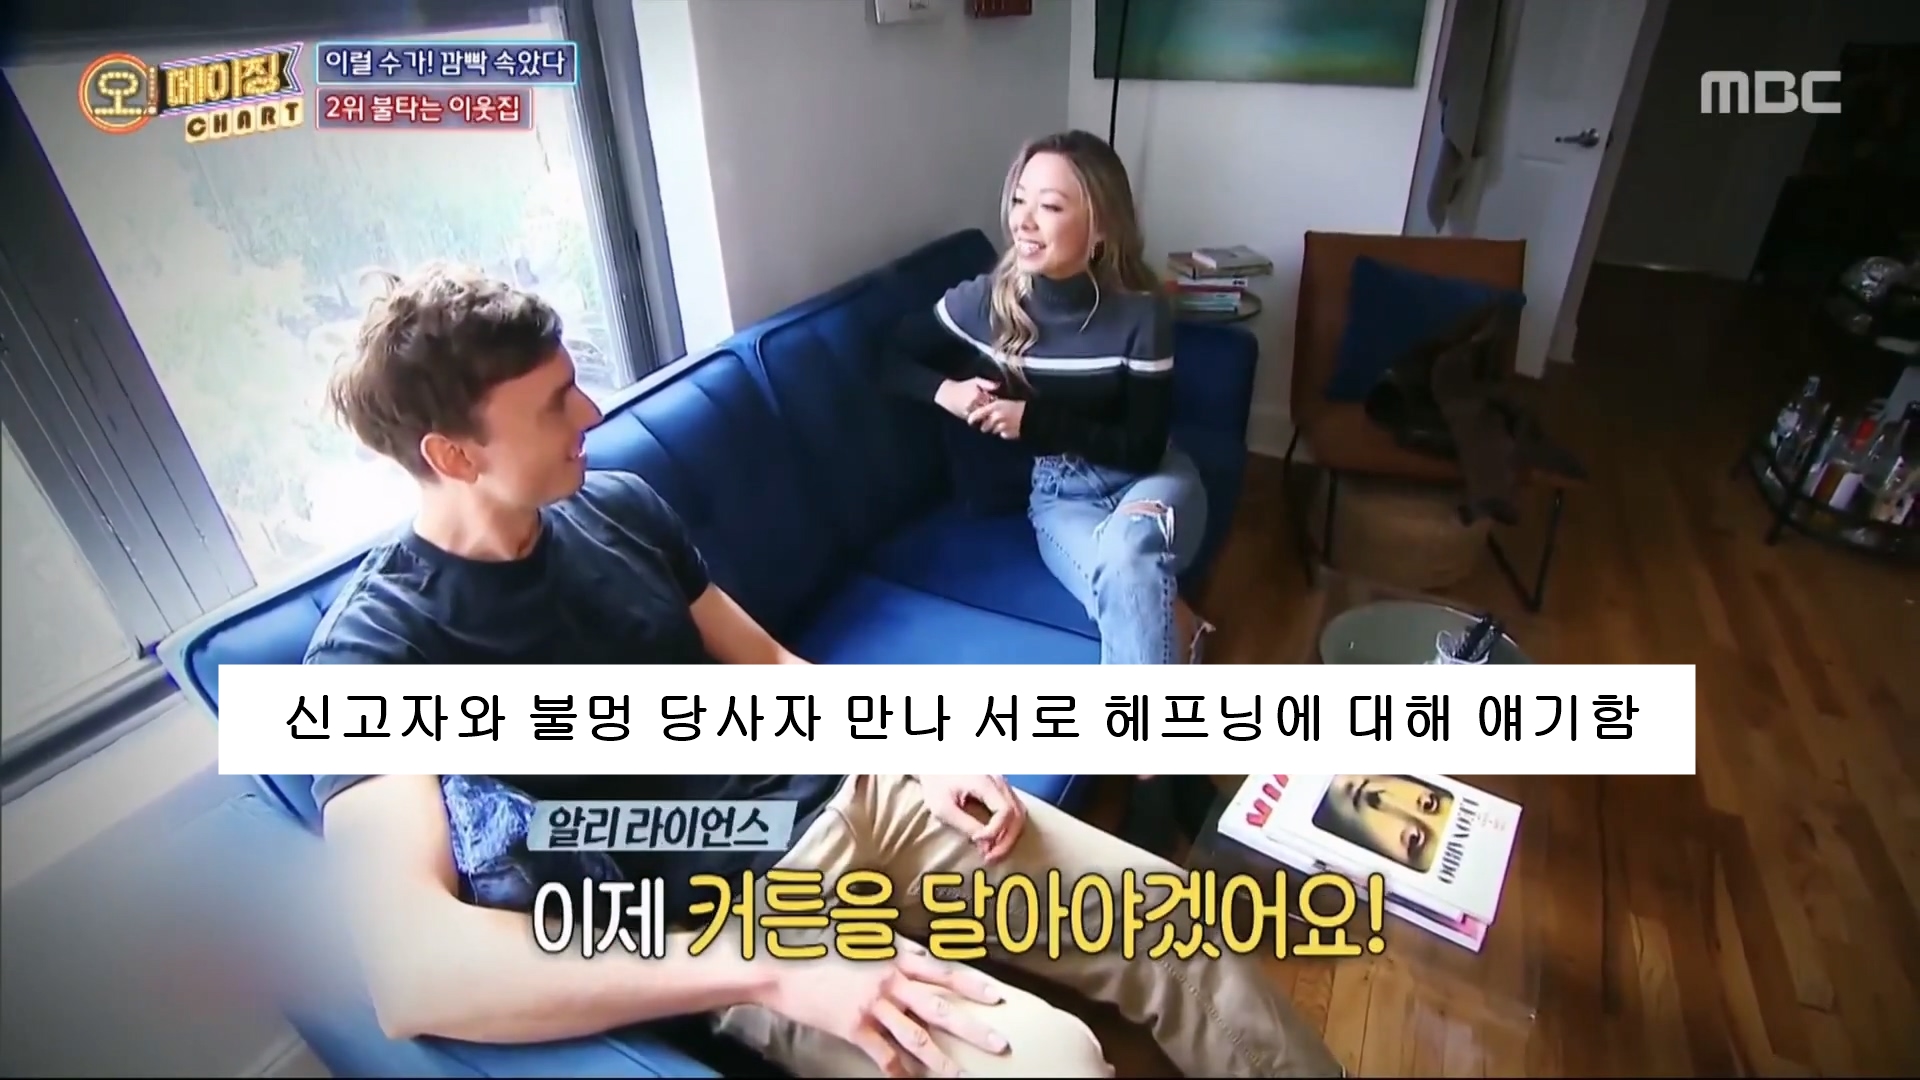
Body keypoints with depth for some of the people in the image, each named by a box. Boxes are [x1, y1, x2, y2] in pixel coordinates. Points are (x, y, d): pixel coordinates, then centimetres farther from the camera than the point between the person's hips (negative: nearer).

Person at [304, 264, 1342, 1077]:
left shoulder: (618, 504, 5)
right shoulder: (378, 645, -13)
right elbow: (415, 972, -27)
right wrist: (773, 970, -33)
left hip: (844, 791, 6)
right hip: (734, 911, -5)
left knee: (1180, 926, -1)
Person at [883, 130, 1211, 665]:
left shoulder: (1141, 313, -17)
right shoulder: (984, 301, -13)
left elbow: (1143, 448, -15)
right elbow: (895, 360, 2)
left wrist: (1032, 420, -24)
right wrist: (946, 392, -20)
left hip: (1149, 478, 0)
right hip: (1057, 490, 1)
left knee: (1125, 553, -37)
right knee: (1129, 582, -33)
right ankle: (1172, 625, -7)